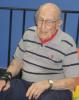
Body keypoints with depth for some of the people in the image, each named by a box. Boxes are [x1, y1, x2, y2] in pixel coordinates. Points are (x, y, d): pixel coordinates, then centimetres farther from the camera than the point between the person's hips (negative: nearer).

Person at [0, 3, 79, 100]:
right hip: (24, 84, 4)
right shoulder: (28, 34, 3)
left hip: (55, 90, -3)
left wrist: (47, 84, -26)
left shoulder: (67, 45, -13)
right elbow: (18, 60, 12)